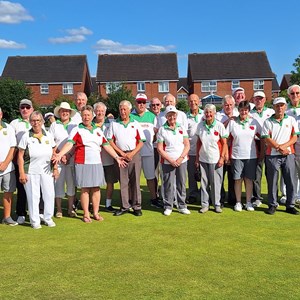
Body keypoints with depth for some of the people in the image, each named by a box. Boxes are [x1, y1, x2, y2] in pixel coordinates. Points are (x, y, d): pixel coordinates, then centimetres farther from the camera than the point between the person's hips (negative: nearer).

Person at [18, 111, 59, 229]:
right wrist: (22, 173, -6)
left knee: (49, 194, 5)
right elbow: (20, 156, -1)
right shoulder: (26, 136, 0)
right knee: (33, 196, 2)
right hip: (31, 172, -3)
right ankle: (35, 221, 16)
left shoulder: (48, 135, 8)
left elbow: (54, 153, 13)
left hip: (47, 171, 3)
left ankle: (48, 218, 23)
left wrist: (55, 169, 8)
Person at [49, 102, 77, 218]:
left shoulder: (74, 126, 10)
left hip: (72, 159, 1)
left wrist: (69, 155, -9)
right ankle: (59, 209, 8)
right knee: (58, 183, -1)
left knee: (71, 183, 3)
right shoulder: (54, 125, 8)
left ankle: (70, 208, 12)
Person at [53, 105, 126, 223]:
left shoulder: (98, 130, 15)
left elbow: (106, 145, 17)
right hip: (83, 163, -4)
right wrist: (60, 154, -27)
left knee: (96, 188, 6)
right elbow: (69, 143, -12)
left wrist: (116, 157, 15)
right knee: (85, 189, 0)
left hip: (97, 163, 4)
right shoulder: (77, 130, 1)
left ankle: (96, 213, 17)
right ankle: (86, 214, 9)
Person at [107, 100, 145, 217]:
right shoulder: (114, 124, 7)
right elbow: (110, 141, 3)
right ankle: (124, 206, 11)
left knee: (135, 181, 1)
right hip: (120, 155, 0)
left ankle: (137, 206, 8)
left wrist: (132, 153, -9)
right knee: (123, 181, 3)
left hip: (134, 154, 0)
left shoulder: (135, 124, 7)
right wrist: (122, 153, -6)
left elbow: (141, 141, 4)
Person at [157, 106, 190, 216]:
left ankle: (182, 206, 18)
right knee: (168, 185, 1)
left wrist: (181, 158, -8)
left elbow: (187, 145, 6)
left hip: (182, 161, 3)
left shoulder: (181, 128, 8)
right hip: (167, 162, -2)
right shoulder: (162, 130, -1)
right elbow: (159, 148, -4)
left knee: (181, 184, 7)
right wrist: (171, 160, -10)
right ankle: (168, 206, 14)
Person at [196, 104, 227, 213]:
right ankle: (204, 204, 16)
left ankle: (217, 204, 16)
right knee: (204, 182, 6)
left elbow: (224, 143, -3)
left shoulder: (219, 125, -5)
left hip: (215, 159, -2)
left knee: (216, 182, 4)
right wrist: (197, 157, 7)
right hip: (203, 159, 3)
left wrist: (222, 157, -9)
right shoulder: (200, 125, 3)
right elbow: (198, 142, 10)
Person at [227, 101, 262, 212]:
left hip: (251, 156, 1)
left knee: (249, 179, 5)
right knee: (238, 179, 2)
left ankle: (249, 202, 15)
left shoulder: (254, 122, 4)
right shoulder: (232, 122, 2)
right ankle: (238, 202, 13)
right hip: (236, 156, -1)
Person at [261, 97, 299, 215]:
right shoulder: (268, 122, 3)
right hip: (272, 155, -1)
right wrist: (280, 148, -12)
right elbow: (267, 139, -4)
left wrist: (282, 146, -12)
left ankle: (290, 205, 15)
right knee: (272, 182, 3)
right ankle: (272, 205, 14)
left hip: (289, 155, 2)